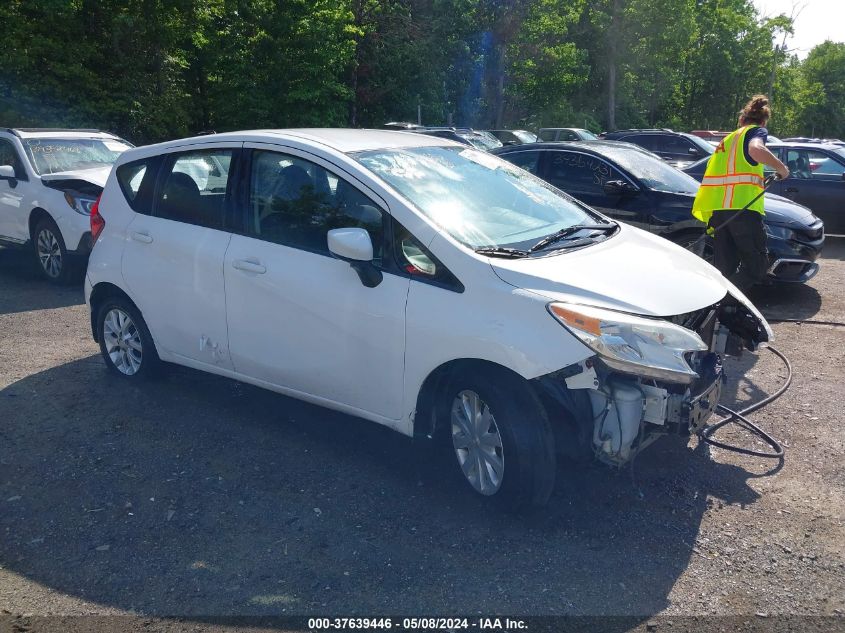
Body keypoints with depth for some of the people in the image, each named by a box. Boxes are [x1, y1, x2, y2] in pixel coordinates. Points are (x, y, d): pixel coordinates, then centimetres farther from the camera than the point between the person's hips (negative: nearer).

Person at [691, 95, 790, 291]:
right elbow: (755, 149, -20)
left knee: (725, 269, 10)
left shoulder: (729, 138, 28)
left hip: (717, 208, 7)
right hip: (742, 207, -7)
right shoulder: (757, 131, 6)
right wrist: (781, 168, -6)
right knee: (757, 265, -3)